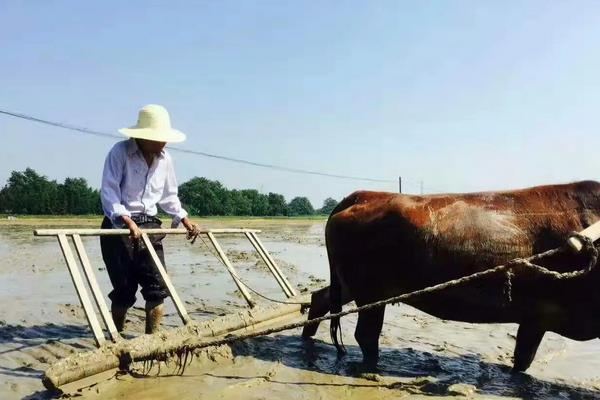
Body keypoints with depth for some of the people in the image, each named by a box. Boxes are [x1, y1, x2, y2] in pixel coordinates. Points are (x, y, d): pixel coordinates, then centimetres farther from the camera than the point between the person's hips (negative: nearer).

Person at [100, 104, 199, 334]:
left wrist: (185, 220, 8)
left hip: (150, 226, 5)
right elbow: (109, 193, -18)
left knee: (157, 286, -1)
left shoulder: (165, 159, 7)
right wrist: (127, 221, -30)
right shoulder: (120, 152, -11)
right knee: (124, 289, 0)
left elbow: (169, 195, 18)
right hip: (119, 226, -5)